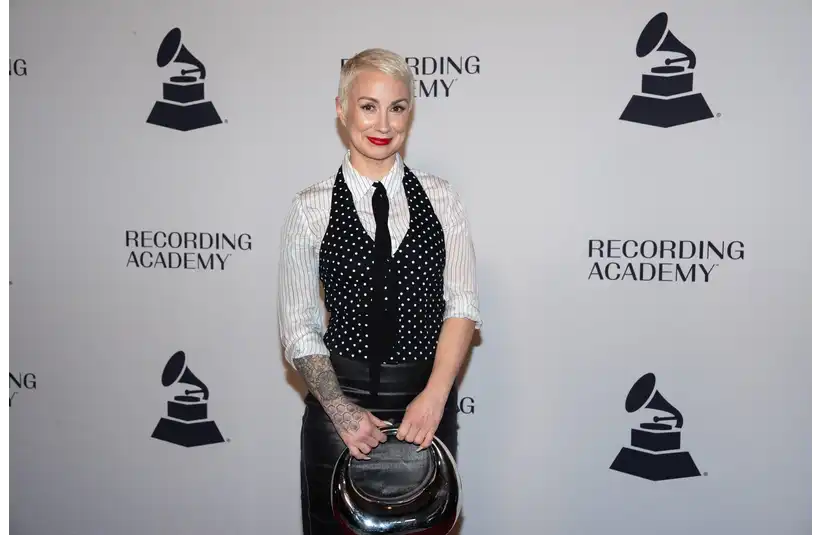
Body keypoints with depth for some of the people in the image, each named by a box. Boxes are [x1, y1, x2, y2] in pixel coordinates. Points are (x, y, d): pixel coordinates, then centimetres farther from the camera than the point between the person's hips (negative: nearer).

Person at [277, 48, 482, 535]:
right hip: (341, 398, -1)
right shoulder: (312, 208, -3)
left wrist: (434, 396, -15)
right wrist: (342, 410, -13)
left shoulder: (441, 198, 1)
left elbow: (463, 306, -3)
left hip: (428, 401, 1)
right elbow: (298, 328, -2)